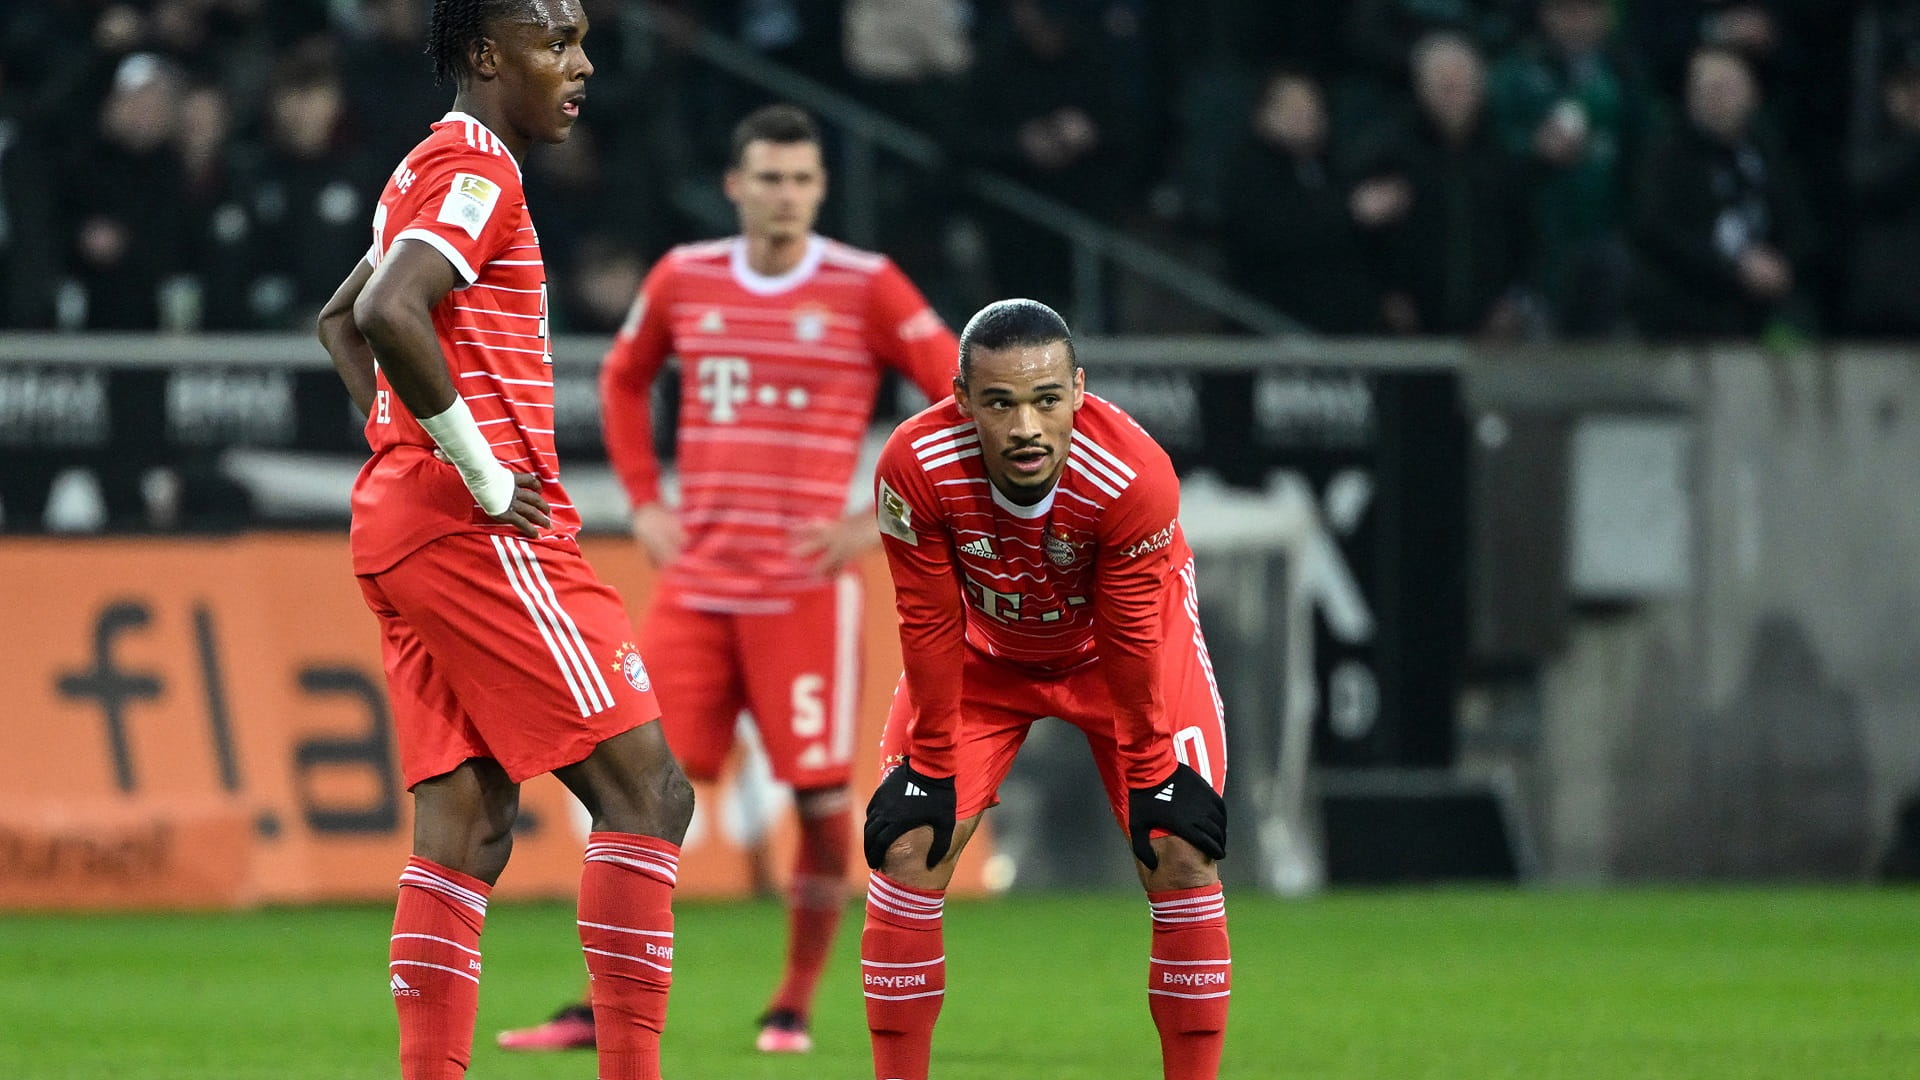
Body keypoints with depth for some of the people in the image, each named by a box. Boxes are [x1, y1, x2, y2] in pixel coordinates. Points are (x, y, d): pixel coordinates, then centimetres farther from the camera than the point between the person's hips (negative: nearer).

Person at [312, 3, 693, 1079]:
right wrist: (478, 468, -19)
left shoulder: (434, 170, 21)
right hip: (484, 535, -10)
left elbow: (342, 320, 32)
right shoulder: (477, 172, -10)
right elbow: (387, 315, -26)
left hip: (400, 517, 10)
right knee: (647, 788, -9)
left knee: (469, 825, 6)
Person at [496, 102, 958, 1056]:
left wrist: (882, 520, -9)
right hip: (695, 578, 3)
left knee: (821, 796, -4)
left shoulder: (866, 289, -4)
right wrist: (643, 502, 14)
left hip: (804, 586, -3)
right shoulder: (685, 280, 7)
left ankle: (795, 1005, 10)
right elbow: (623, 379, 26)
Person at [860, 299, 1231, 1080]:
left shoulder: (1134, 474, -36)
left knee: (1181, 858, -12)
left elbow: (1133, 641, -23)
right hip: (982, 651, 1)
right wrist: (931, 764, -14)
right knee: (908, 851, -9)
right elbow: (931, 627, -20)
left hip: (1114, 649, -1)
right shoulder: (916, 467, -33)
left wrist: (1150, 769, -15)